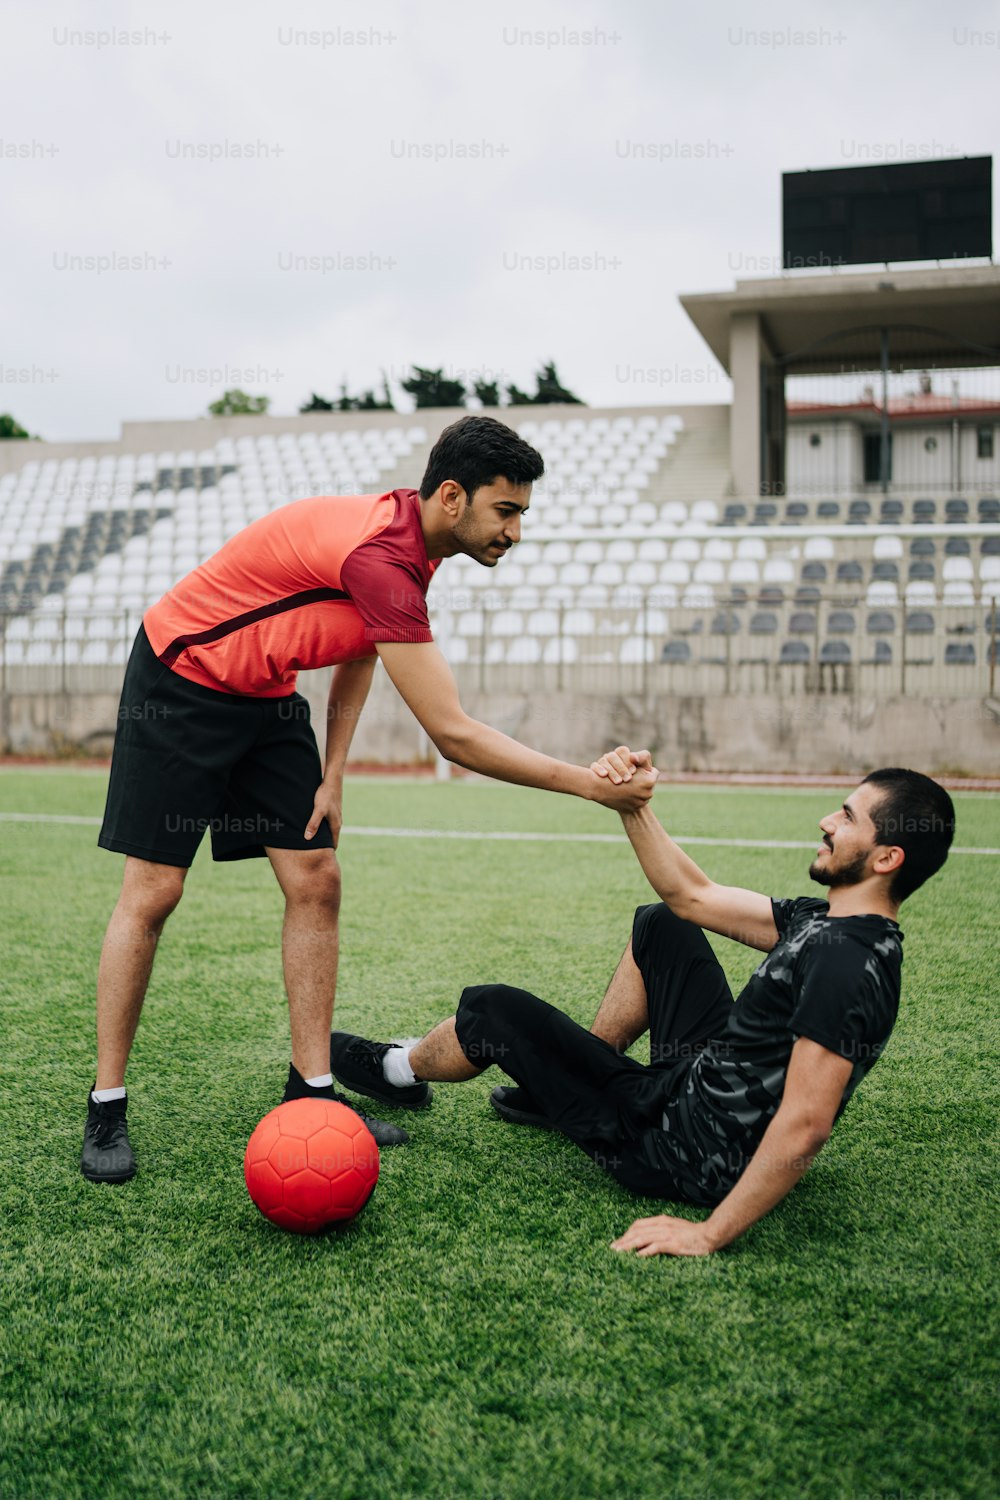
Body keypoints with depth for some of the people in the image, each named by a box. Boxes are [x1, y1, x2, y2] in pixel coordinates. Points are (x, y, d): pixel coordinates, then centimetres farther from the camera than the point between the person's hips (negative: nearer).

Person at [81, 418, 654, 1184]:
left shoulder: (411, 542, -4)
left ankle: (311, 1090, 7)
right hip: (179, 683, -8)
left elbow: (360, 651, 12)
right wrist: (584, 782, -28)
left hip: (266, 699, 9)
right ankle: (107, 1107, 7)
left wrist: (332, 773, 4)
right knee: (152, 892, -6)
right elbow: (453, 734, -34)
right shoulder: (380, 556, -33)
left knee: (315, 881, 0)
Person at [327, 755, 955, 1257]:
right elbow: (691, 896, 8)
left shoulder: (845, 959, -28)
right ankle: (566, 1085, 30)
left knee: (492, 1010, 1)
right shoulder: (826, 921, 1)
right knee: (660, 926, 21)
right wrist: (631, 800, -1)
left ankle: (400, 1073, 35)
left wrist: (709, 1233, -32)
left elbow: (806, 1122, -34)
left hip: (683, 1147, -9)